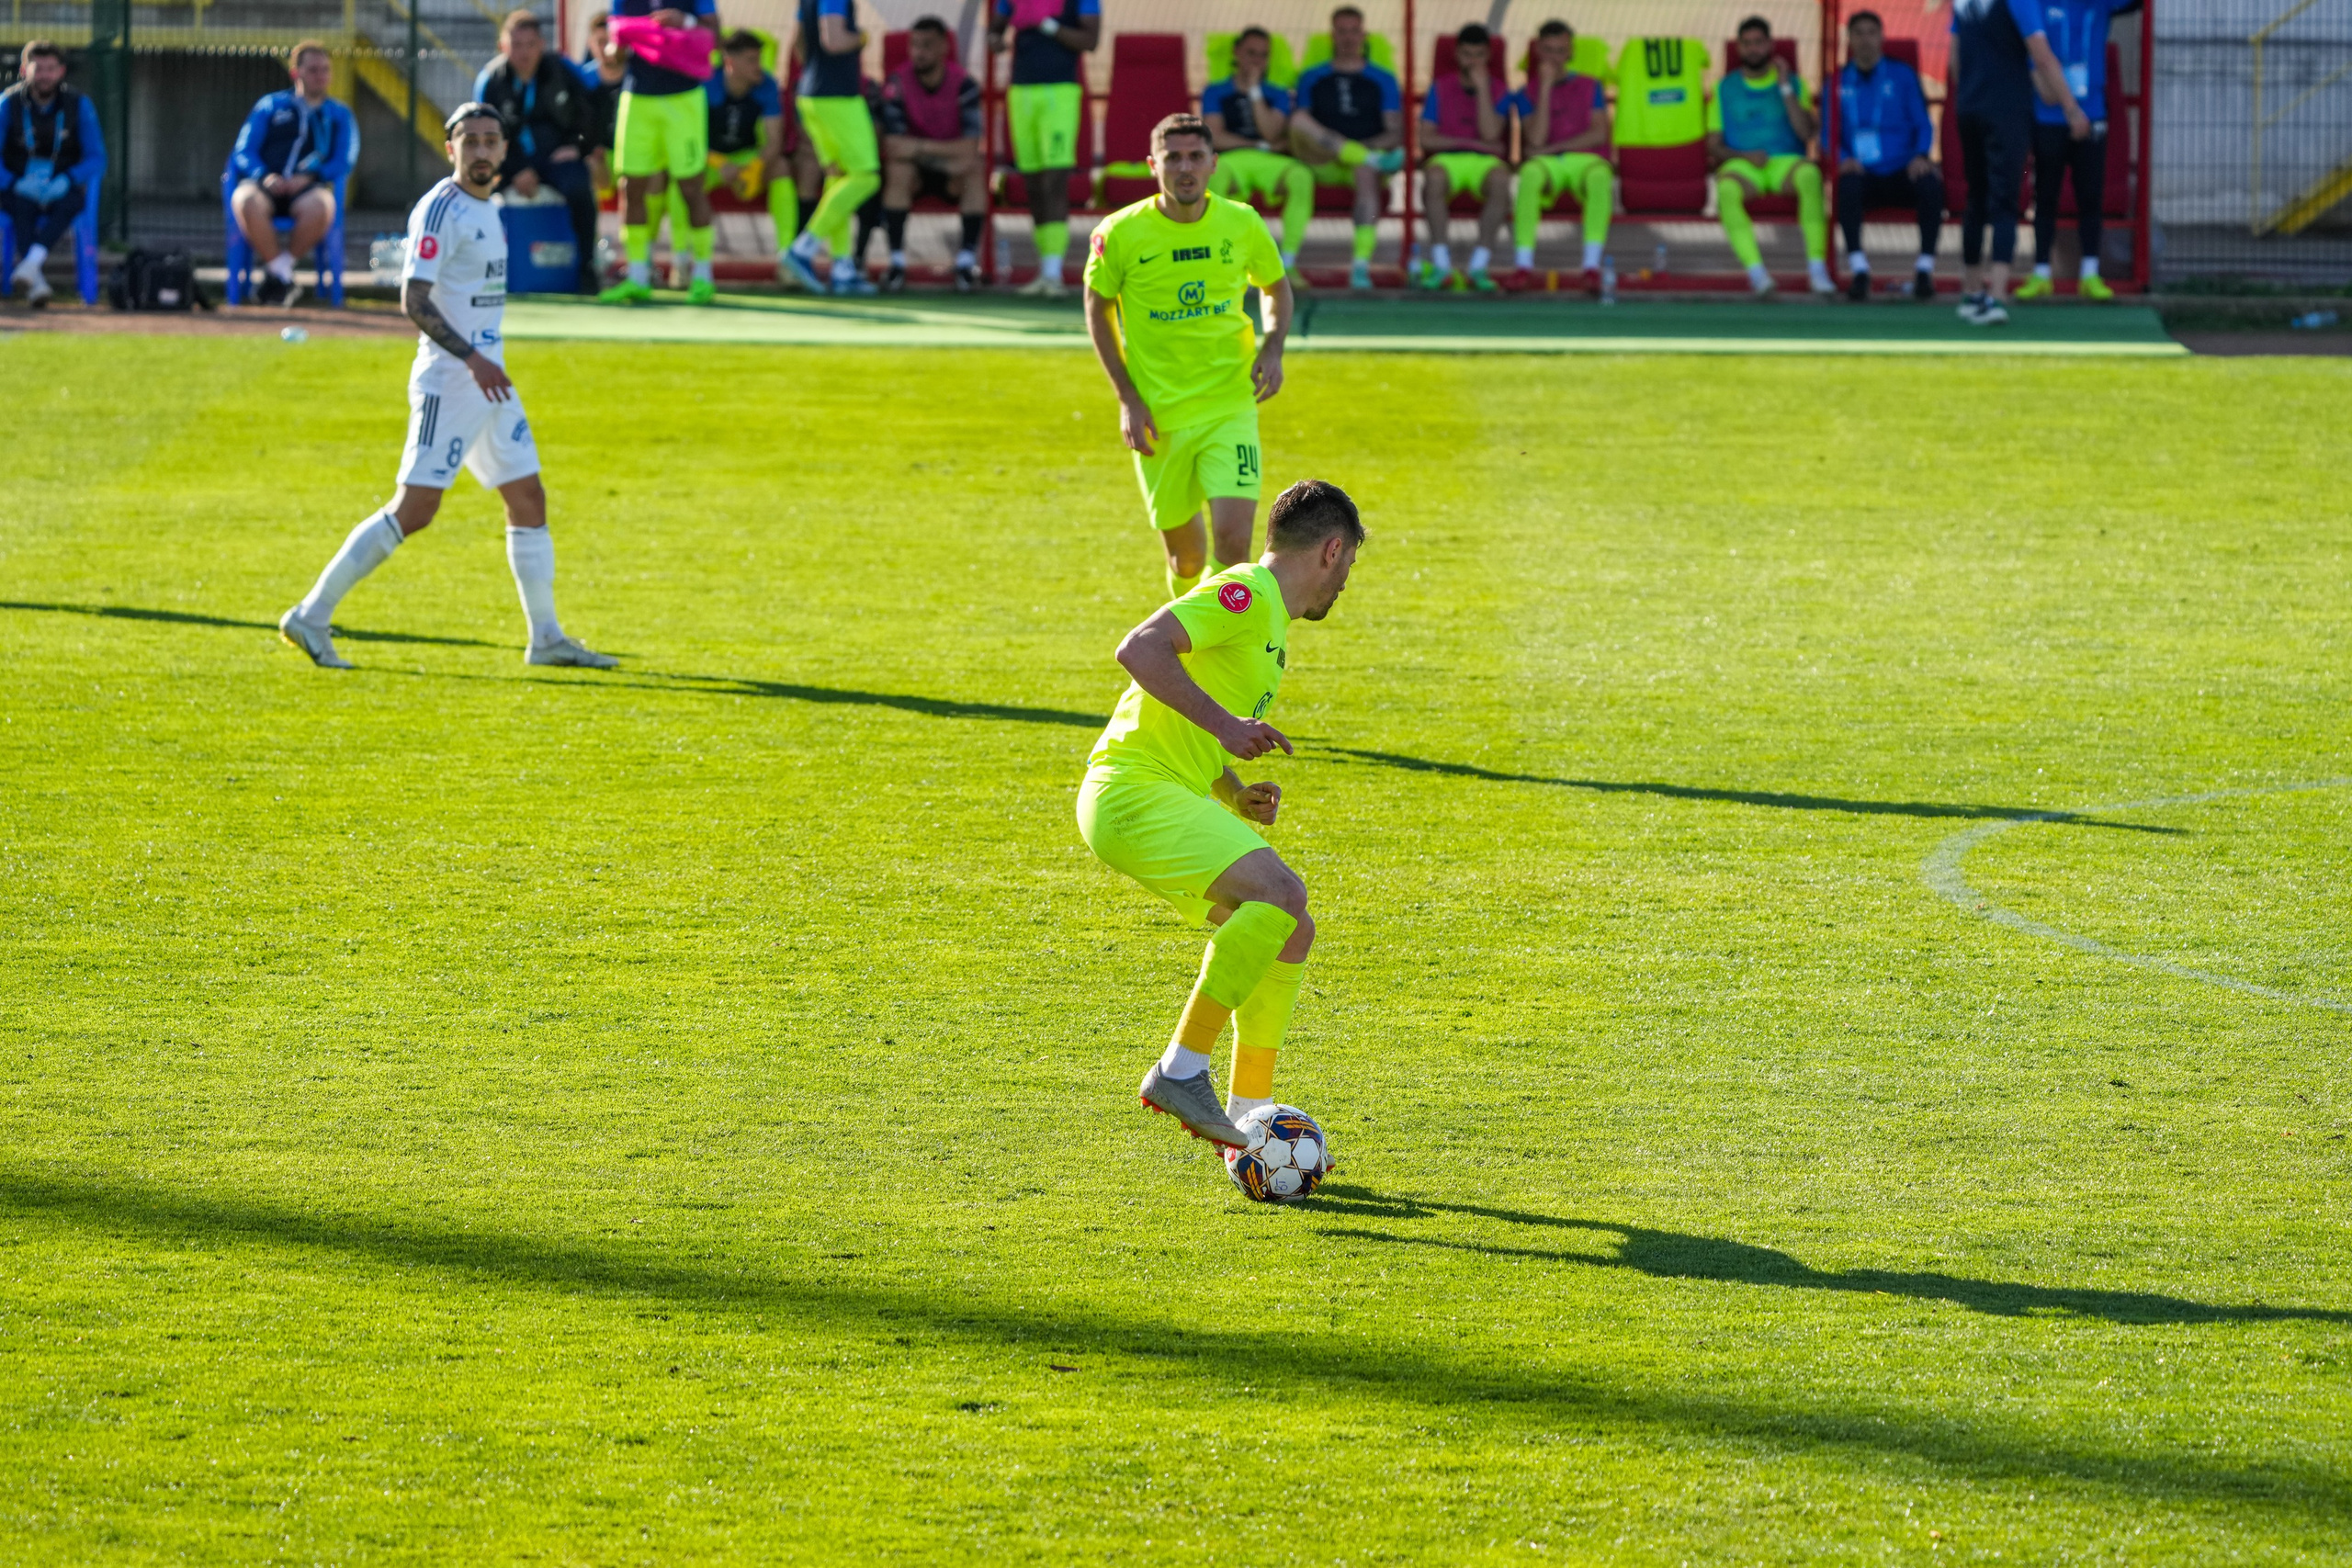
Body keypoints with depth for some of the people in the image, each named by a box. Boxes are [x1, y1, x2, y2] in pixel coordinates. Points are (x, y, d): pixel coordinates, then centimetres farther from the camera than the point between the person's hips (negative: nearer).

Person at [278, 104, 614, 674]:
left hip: (489, 378, 9)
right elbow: (414, 300, -22)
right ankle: (311, 616, -7)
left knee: (529, 500, 10)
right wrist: (472, 359, -28)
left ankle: (547, 639, 18)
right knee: (413, 510, -12)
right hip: (448, 382, -9)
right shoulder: (440, 210, -14)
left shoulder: (486, 210, 14)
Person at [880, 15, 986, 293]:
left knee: (974, 171, -30)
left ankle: (967, 261, -25)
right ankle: (897, 261, -27)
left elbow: (969, 148, -21)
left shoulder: (963, 83, -15)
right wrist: (945, 151, -26)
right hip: (914, 168, 0)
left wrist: (920, 147, -27)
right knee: (898, 169, -32)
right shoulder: (898, 84, -17)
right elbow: (893, 146, -24)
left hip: (952, 171, 0)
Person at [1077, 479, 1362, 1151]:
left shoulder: (1269, 620, 22)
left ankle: (1247, 1119, 13)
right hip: (1134, 792, -10)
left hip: (1173, 797, 10)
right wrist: (1223, 724, -28)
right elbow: (1140, 648, -25)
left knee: (1290, 932, 10)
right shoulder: (1244, 595, -10)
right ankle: (1181, 1071, -19)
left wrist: (1238, 798, 14)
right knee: (1279, 892, -25)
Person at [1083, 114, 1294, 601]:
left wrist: (1273, 349, -4)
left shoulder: (1242, 224, -3)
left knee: (1233, 539, -18)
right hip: (1157, 416, 0)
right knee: (1186, 557, 8)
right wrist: (1127, 397, -2)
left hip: (1231, 408, 0)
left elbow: (1277, 287, 15)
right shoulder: (1121, 234, -8)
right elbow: (1098, 308, 6)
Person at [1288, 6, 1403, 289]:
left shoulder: (1382, 80, 19)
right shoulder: (1312, 78, 21)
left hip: (1365, 153, -1)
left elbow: (1396, 133, 9)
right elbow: (1297, 121, 10)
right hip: (1322, 163, 1)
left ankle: (1361, 265, -49)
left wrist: (1371, 146, -12)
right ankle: (1375, 159, -40)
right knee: (1301, 122, -30)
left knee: (1366, 172, -39)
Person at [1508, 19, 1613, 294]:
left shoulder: (1590, 88, 18)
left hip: (1587, 160, 0)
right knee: (1531, 173, -39)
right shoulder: (1527, 93, 15)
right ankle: (1524, 265, -42)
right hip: (1547, 164, 0)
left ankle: (1592, 266, -45)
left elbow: (1599, 134, 4)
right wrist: (1546, 87, -3)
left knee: (1599, 177, -39)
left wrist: (1550, 148, -4)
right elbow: (1536, 139, -2)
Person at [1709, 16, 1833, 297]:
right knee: (1727, 189, -38)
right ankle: (1756, 271, -44)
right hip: (1742, 165, 0)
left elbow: (1806, 133, 0)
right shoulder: (1725, 89, 16)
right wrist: (1744, 156, -9)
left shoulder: (1793, 82, 14)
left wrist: (1785, 88, -5)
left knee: (1809, 173, -37)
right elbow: (1713, 145, 11)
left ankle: (1817, 269, -37)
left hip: (1784, 162, 0)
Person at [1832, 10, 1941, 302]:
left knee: (1931, 185, -33)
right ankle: (1858, 269, -34)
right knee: (1847, 185, -36)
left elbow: (1923, 125, 7)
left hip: (1901, 171, 0)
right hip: (1864, 173, 0)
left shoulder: (1902, 75, 11)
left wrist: (1920, 156, -14)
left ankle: (1925, 269, -25)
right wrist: (1844, 159, -14)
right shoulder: (1839, 83, 13)